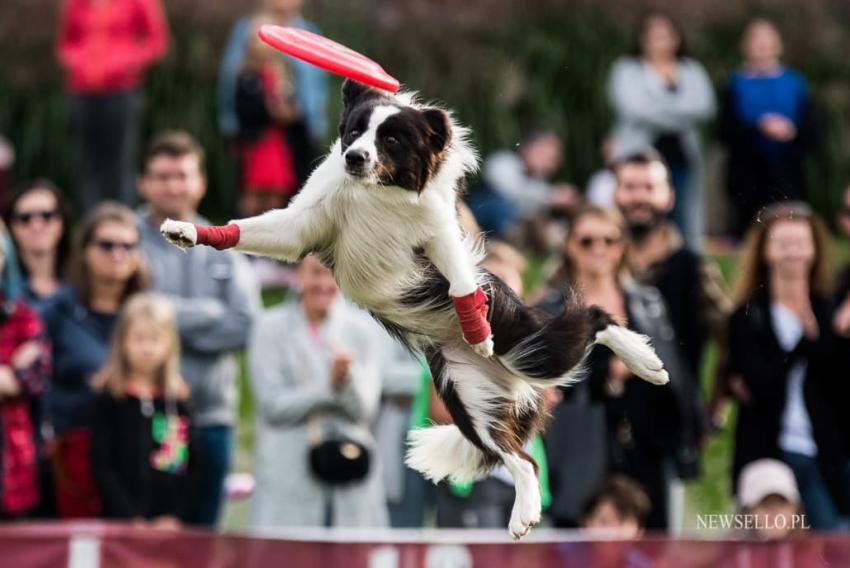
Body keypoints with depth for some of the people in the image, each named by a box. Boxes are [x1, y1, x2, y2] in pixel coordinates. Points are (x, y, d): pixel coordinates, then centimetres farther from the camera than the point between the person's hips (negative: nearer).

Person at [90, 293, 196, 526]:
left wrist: (176, 516, -4)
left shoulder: (178, 399, 9)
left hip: (170, 523, 3)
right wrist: (132, 519, -11)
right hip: (121, 523, -3)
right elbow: (101, 466, -5)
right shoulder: (108, 398, 0)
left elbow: (190, 465, 8)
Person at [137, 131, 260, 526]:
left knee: (201, 532, 9)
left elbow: (245, 323, -2)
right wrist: (209, 314, -8)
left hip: (210, 416, 4)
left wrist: (173, 318, -9)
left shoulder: (224, 252, 11)